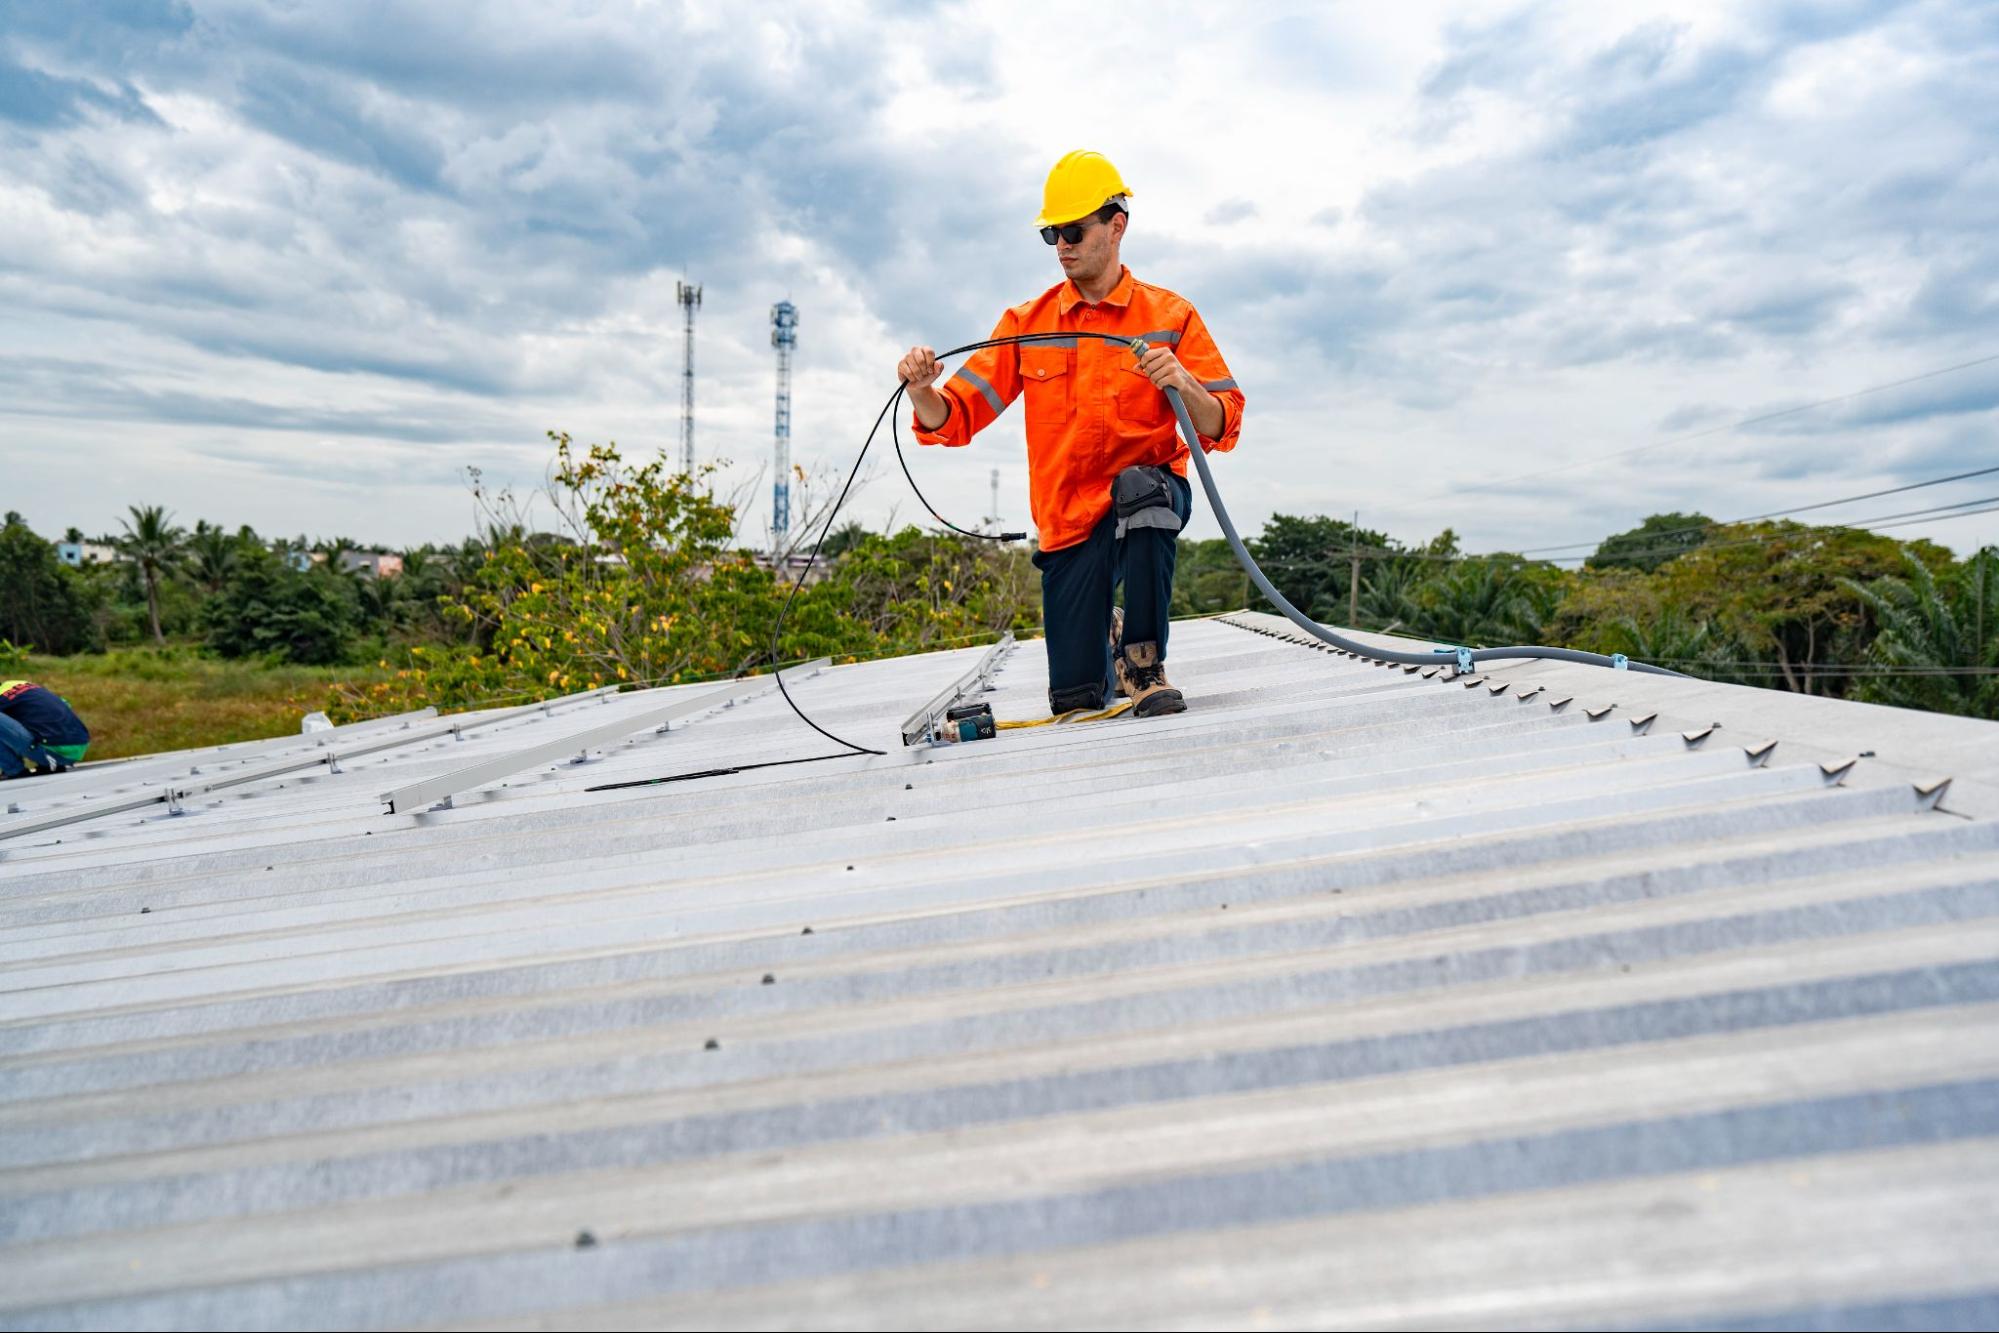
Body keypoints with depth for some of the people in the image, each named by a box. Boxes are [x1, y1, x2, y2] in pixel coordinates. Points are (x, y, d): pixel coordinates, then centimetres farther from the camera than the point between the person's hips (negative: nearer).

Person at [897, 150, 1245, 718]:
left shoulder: (1170, 316, -1)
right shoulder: (1026, 324, 4)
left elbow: (1221, 428, -7)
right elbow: (954, 418, -2)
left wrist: (1183, 384, -28)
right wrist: (922, 391, -24)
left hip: (1151, 501, -2)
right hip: (1069, 519, 2)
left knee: (1139, 484, -40)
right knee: (1075, 698, -1)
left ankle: (1144, 660, -24)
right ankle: (1108, 635, 38)